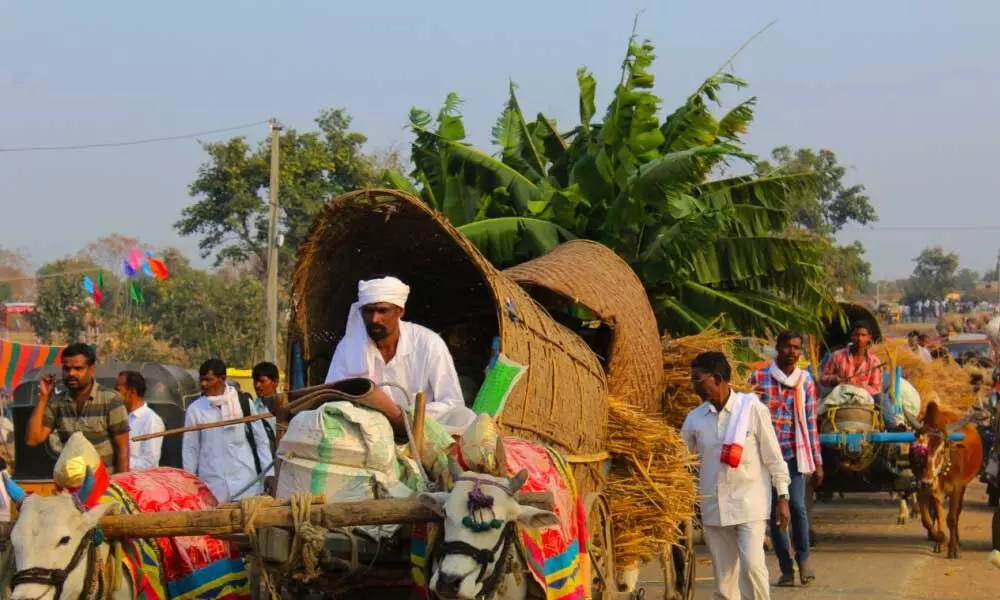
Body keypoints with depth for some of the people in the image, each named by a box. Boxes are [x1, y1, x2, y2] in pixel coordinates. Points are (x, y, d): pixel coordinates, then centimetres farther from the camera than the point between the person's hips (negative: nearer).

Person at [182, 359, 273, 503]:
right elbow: (190, 449, 8)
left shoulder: (243, 403, 3)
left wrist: (269, 473, 4)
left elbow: (261, 440, 8)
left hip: (246, 485, 0)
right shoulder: (195, 410, 3)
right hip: (212, 487, 0)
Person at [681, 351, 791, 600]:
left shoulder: (753, 409, -7)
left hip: (749, 503, -4)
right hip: (713, 505, 4)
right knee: (723, 575, 7)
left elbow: (772, 456, -3)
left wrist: (782, 497, -5)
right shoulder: (695, 418, 4)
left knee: (752, 565, -16)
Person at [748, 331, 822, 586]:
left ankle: (803, 557, 8)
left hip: (795, 453, 0)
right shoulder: (759, 377, 1)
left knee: (797, 505, -14)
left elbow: (810, 422, 9)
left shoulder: (805, 379, 7)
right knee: (774, 511, 3)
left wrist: (817, 460, 7)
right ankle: (786, 568, 13)